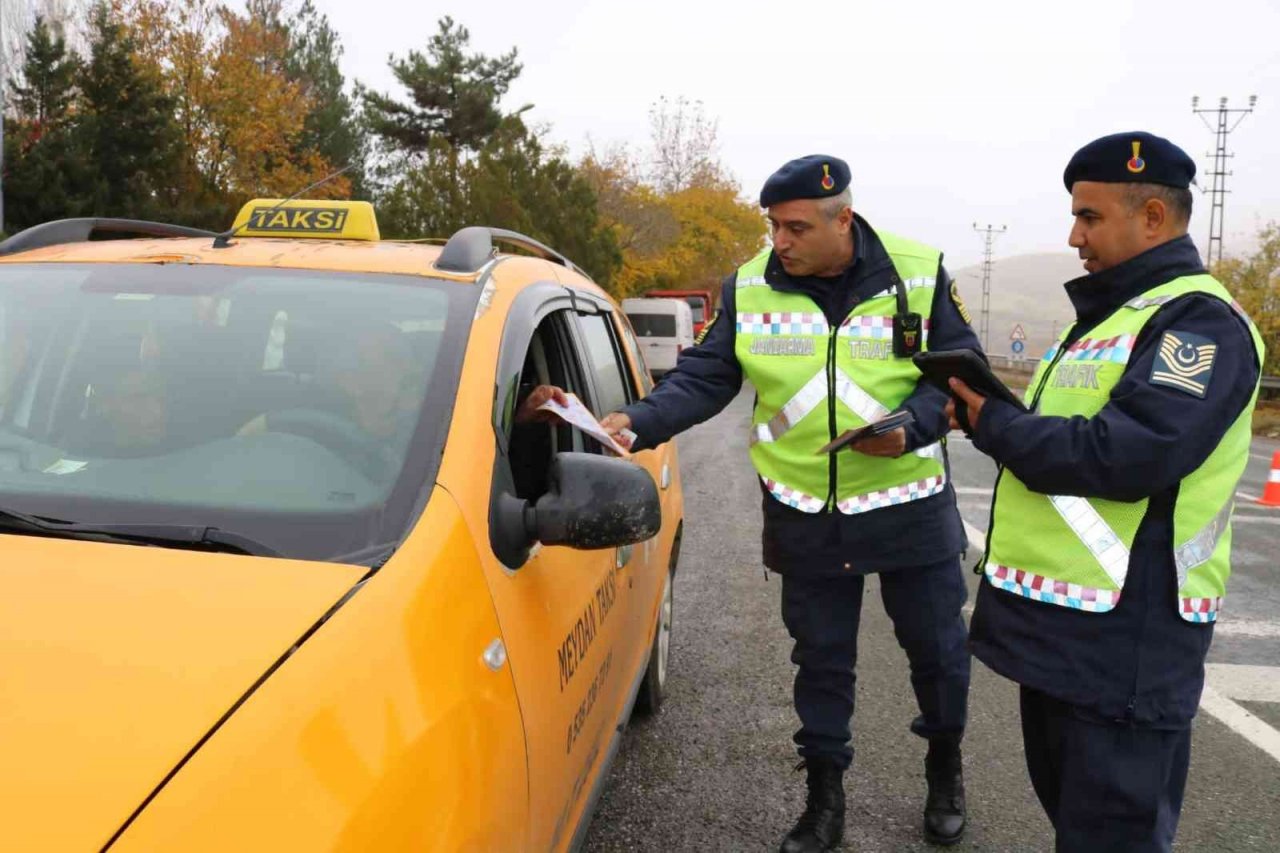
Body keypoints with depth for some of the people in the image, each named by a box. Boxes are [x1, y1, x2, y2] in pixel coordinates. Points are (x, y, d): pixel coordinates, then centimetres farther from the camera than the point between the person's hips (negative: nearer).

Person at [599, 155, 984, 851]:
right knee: (820, 659, 12)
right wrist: (640, 422, -22)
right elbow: (702, 379, -4)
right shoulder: (748, 288, -4)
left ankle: (945, 768, 43)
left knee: (935, 646, 15)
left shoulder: (919, 273, -8)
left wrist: (910, 427, -20)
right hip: (805, 516, 1)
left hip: (910, 506, 0)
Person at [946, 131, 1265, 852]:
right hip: (1057, 617, 10)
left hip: (1123, 634, -10)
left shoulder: (1199, 320, -15)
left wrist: (993, 424, -17)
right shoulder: (1114, 315, 17)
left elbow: (1130, 455, -29)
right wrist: (988, 414, 3)